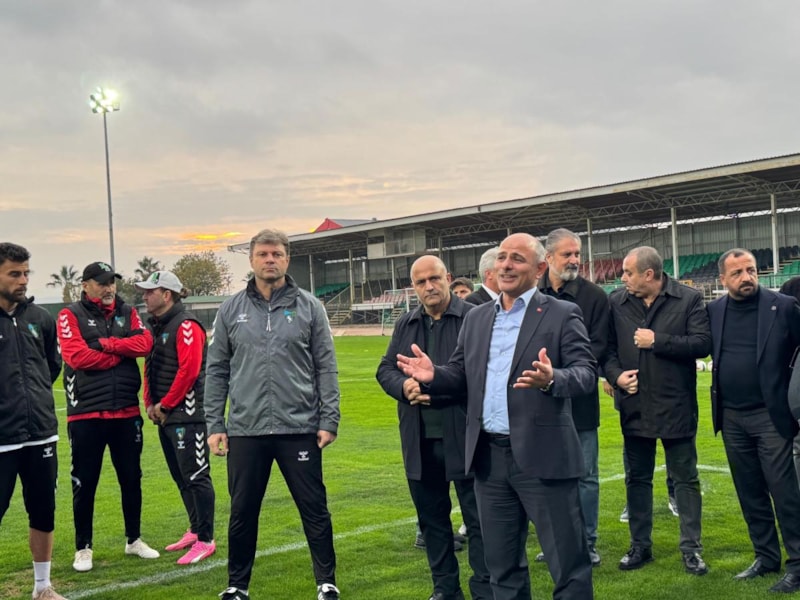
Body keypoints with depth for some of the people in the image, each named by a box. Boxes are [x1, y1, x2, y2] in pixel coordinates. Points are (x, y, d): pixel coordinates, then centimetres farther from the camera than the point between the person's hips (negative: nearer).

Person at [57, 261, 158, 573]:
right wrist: (121, 354, -9)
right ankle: (83, 548, 18)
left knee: (131, 478, 13)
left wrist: (106, 344, -13)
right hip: (86, 414, -4)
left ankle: (134, 540, 28)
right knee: (84, 483, 5)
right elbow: (76, 356, -17)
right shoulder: (71, 315, -2)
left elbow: (144, 343, -7)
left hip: (126, 412, 4)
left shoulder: (128, 313, 10)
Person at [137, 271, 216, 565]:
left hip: (188, 414, -10)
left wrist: (165, 404, -14)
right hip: (164, 416, 10)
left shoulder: (186, 325, -12)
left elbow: (189, 370, -20)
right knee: (181, 477, 16)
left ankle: (205, 541, 0)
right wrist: (150, 403, 7)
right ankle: (195, 531, 29)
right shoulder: (154, 326, 16)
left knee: (195, 476, -6)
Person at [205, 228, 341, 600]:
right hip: (245, 430, 2)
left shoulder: (309, 306, 2)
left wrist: (329, 420, -4)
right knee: (242, 513, 11)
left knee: (314, 509, 5)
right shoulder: (231, 310, 6)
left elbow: (326, 368, 1)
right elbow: (216, 371, 7)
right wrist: (214, 425, 2)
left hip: (300, 429, -1)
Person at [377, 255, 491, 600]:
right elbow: (385, 369, 12)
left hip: (465, 436, -6)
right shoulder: (406, 324, 13)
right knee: (431, 516, 15)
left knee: (478, 516, 3)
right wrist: (404, 386, -10)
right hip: (419, 440, 6)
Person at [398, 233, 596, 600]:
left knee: (568, 562, 2)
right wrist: (433, 376, -7)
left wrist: (552, 379, -33)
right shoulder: (476, 318, 13)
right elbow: (463, 377, 14)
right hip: (489, 457, 6)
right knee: (502, 564, 17)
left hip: (542, 456, -5)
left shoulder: (562, 314, -4)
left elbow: (587, 373, -13)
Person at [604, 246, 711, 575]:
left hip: (676, 406, -3)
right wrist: (616, 375, -12)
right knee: (637, 478, 12)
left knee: (685, 477, 5)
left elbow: (702, 344, -14)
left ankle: (691, 548, 15)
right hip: (634, 405, 3)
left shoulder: (688, 299, -6)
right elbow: (606, 347, 5)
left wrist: (657, 341, -16)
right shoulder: (616, 302, 2)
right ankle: (640, 545, 24)